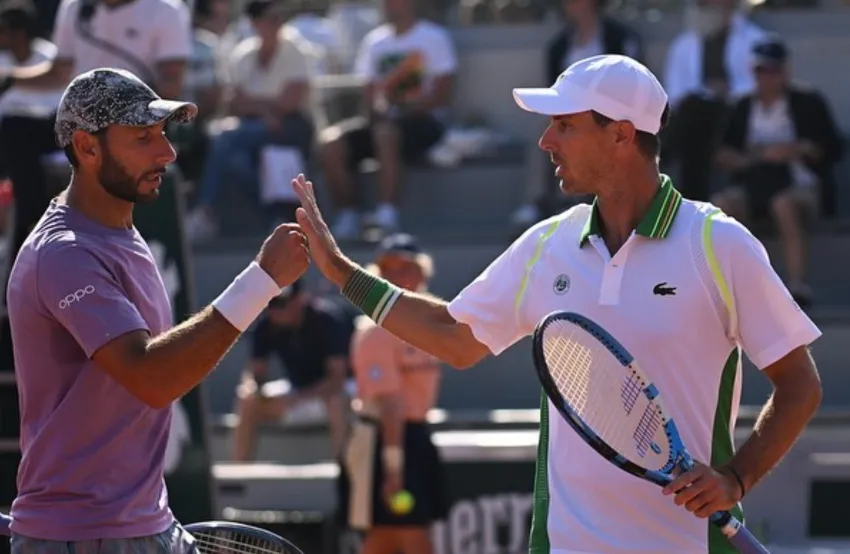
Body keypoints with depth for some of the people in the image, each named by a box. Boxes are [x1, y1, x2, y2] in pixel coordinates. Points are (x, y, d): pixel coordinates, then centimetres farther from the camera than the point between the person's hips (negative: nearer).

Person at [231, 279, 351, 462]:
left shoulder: (326, 319, -25)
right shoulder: (266, 326, -11)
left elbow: (338, 377, -27)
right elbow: (256, 372, -4)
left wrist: (297, 399, -39)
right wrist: (250, 388, -29)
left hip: (330, 389, -5)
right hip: (298, 389, 5)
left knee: (337, 400, -39)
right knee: (246, 403, -17)